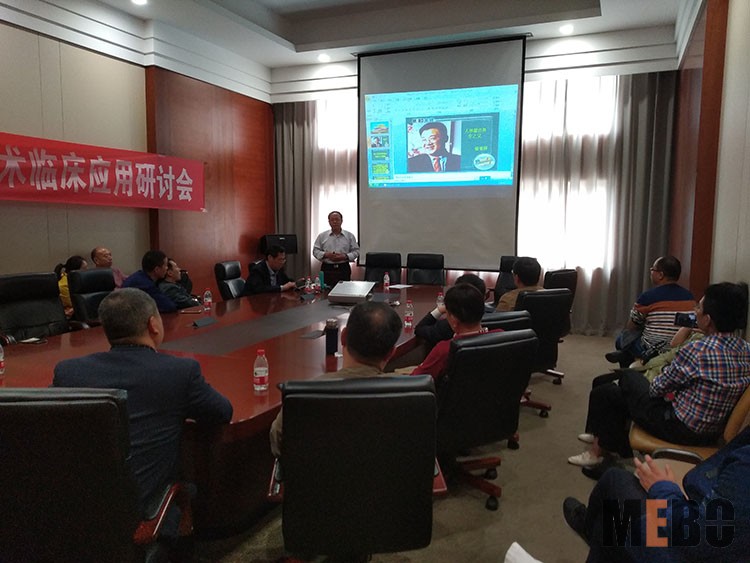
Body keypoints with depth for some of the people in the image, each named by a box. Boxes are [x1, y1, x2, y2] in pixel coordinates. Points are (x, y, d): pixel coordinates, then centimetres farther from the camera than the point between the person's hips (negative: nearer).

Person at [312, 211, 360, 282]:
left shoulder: (349, 236, 8)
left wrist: (345, 256, -11)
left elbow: (356, 251, 7)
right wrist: (326, 255, -10)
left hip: (344, 269, 0)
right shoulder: (322, 236, 9)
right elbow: (315, 251, 8)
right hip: (327, 269, 0)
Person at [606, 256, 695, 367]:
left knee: (621, 338, 19)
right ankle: (623, 354, 38)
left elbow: (630, 327, -5)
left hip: (653, 352, -6)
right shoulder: (690, 297, -2)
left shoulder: (648, 296, -17)